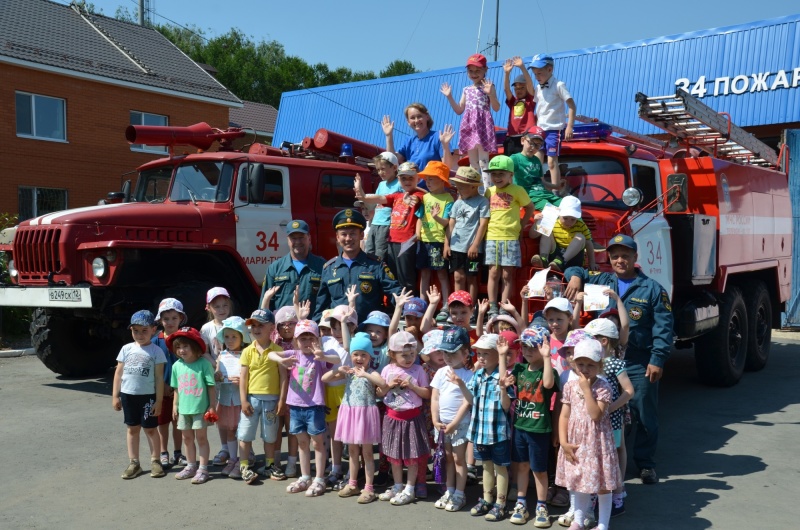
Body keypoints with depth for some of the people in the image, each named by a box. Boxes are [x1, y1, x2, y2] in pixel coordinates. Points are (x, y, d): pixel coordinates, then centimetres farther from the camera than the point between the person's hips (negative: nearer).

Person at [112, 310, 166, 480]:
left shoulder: (156, 351, -6)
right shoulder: (126, 349, 3)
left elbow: (159, 378, -6)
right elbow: (118, 373, 7)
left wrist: (159, 400, -8)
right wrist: (115, 396, 4)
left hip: (148, 396, -3)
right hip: (128, 394, 3)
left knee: (150, 428, 5)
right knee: (132, 428, 11)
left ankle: (155, 461, 18)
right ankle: (134, 463, 19)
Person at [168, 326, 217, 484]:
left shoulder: (204, 363, -13)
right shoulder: (177, 365, 2)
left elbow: (211, 386, -11)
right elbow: (177, 388, 11)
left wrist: (212, 406, -12)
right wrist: (175, 405, 11)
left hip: (200, 408, -6)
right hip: (184, 408, 6)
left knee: (201, 437, 3)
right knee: (187, 438, 16)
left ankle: (203, 469, 10)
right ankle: (191, 467, 30)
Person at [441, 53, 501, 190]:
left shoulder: (488, 86, 1)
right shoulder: (466, 90, 16)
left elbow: (496, 108, -7)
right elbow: (459, 110, 19)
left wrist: (491, 94, -22)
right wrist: (449, 97, 10)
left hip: (483, 124, -6)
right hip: (469, 125, 6)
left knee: (483, 160, -11)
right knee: (473, 162, 9)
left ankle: (487, 188, -11)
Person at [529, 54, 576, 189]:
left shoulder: (559, 85, -9)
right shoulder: (538, 88, 10)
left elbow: (571, 106, -12)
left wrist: (569, 126, -17)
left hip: (555, 129, -7)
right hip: (540, 129, 7)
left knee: (552, 161, -8)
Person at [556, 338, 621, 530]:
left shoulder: (603, 387, -12)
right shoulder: (570, 386, -1)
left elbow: (596, 415, -23)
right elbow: (564, 416, 0)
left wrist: (586, 389, -23)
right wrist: (564, 443, -8)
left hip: (597, 442, -4)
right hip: (576, 443, 4)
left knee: (602, 485, 7)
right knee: (578, 482, 17)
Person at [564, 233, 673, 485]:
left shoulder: (652, 289, 0)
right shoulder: (601, 282, 10)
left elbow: (663, 327, -4)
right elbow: (574, 271, 22)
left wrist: (658, 359, -12)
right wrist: (575, 277, -3)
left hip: (639, 365, -3)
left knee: (645, 416, 5)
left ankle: (645, 464, 19)